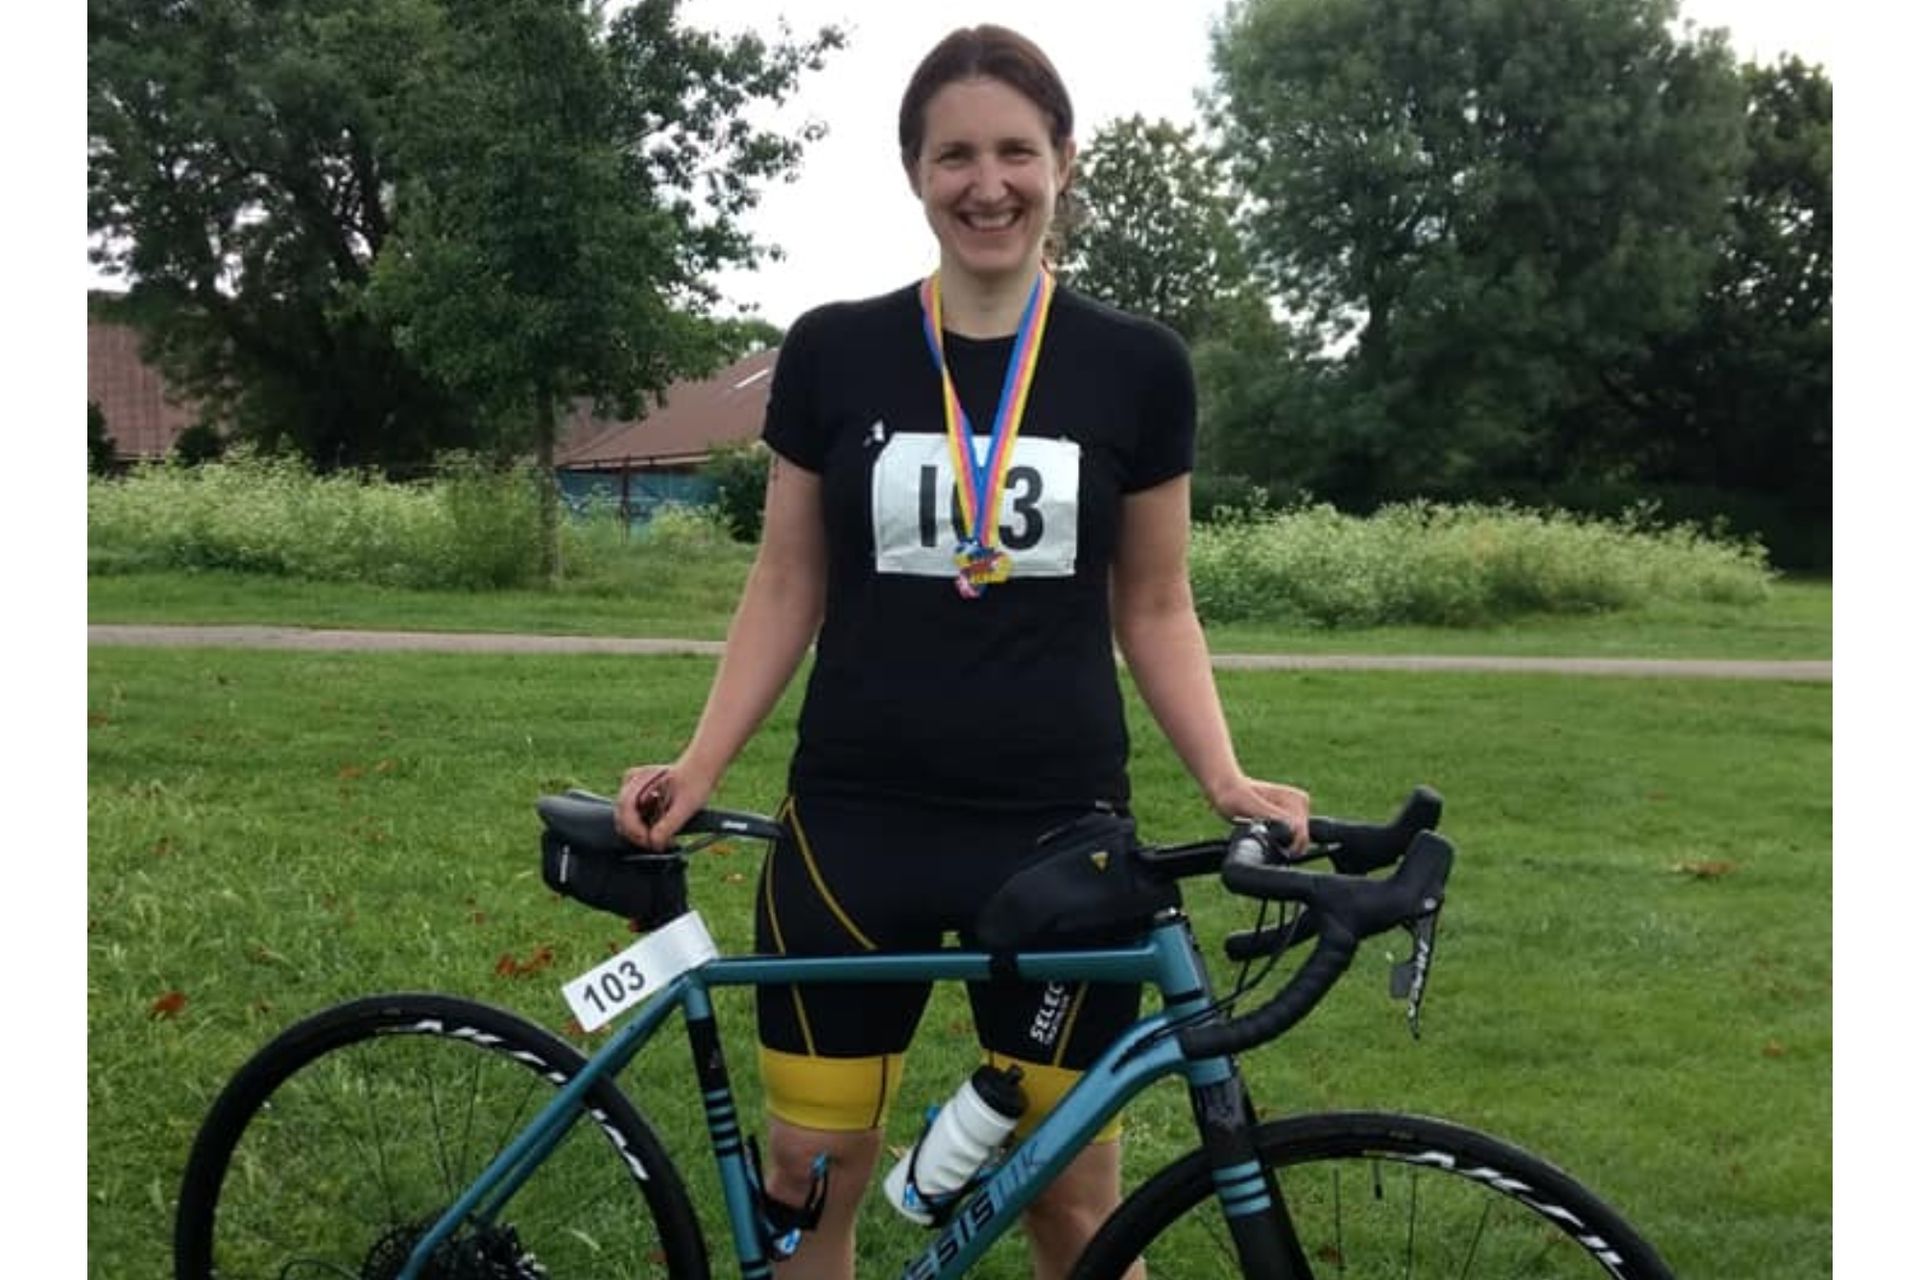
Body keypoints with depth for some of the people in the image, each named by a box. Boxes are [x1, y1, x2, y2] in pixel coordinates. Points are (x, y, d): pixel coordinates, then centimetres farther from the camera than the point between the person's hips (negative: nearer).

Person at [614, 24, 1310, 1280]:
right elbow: (786, 587, 6)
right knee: (808, 1172, 9)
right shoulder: (834, 352, 0)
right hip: (854, 824, 1)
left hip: (1055, 827, 0)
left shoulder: (1137, 367, -1)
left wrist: (1225, 775, -9)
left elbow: (1155, 607, 5)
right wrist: (699, 765, -4)